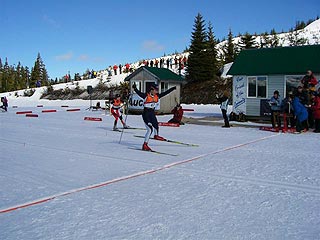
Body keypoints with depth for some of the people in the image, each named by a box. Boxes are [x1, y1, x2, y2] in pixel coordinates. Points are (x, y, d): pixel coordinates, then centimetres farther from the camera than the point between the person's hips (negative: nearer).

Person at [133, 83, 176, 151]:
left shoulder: (157, 96, 1)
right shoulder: (146, 95, -16)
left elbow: (165, 93, 8)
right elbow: (139, 93, -29)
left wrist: (173, 88, 10)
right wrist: (135, 88, -47)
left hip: (152, 113, 6)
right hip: (146, 113, -6)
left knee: (156, 126, 16)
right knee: (150, 129, -12)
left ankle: (156, 136, 47)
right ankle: (145, 145, -7)